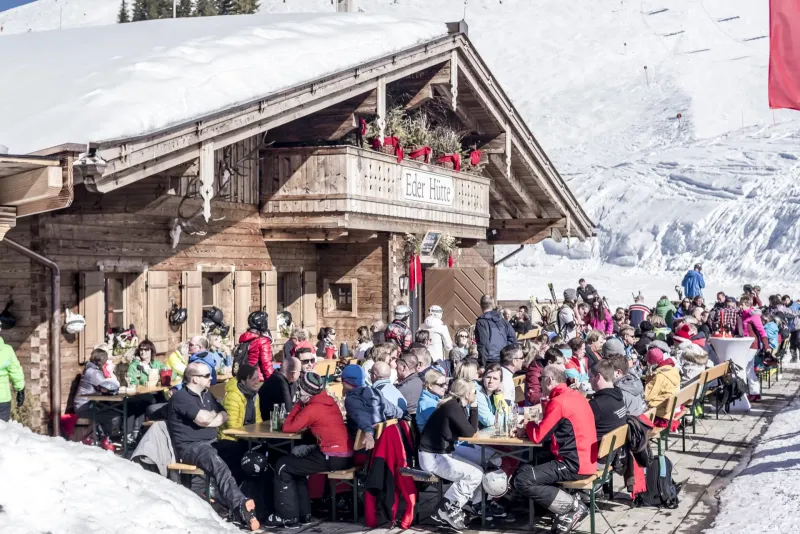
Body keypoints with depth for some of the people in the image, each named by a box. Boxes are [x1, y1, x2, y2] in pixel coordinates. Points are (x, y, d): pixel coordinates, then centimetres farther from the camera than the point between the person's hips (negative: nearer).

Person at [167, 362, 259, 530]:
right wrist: (213, 414, 5)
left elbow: (225, 416, 15)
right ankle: (242, 506, -51)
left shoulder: (207, 395, 19)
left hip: (210, 443, 9)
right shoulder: (181, 397, -8)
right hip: (189, 447, -9)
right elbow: (204, 419, -18)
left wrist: (208, 419, -4)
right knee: (219, 465, -37)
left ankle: (227, 501, -23)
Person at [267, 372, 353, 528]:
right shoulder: (329, 401, 11)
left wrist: (299, 403, 1)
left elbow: (287, 427, -6)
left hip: (333, 458, -9)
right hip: (345, 455, 9)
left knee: (283, 466, 4)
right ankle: (303, 514, 26)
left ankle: (288, 517, 7)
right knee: (296, 462, 26)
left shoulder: (312, 409, -14)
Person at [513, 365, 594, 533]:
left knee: (521, 481, -16)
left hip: (574, 466, -10)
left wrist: (528, 427, 8)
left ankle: (573, 506, -8)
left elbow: (538, 436, -14)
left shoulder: (558, 401, -17)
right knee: (525, 468, 20)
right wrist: (532, 428, 10)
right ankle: (566, 500, 8)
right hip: (585, 461, 10)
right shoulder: (575, 396, 12)